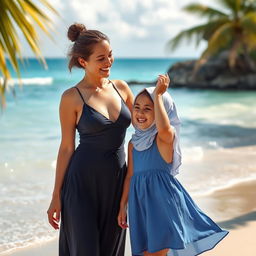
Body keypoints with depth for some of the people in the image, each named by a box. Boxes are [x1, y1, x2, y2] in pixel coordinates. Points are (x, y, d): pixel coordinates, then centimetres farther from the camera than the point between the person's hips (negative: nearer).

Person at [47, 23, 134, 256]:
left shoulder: (121, 88, 5)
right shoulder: (72, 97, -8)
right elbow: (66, 147, -4)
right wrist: (56, 196, -4)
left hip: (117, 181, 5)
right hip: (83, 183, -4)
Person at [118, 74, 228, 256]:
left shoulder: (165, 138, -9)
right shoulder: (133, 143, 12)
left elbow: (164, 129, -34)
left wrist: (158, 95, -26)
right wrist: (123, 206, 14)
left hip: (163, 201, -6)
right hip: (141, 203, 6)